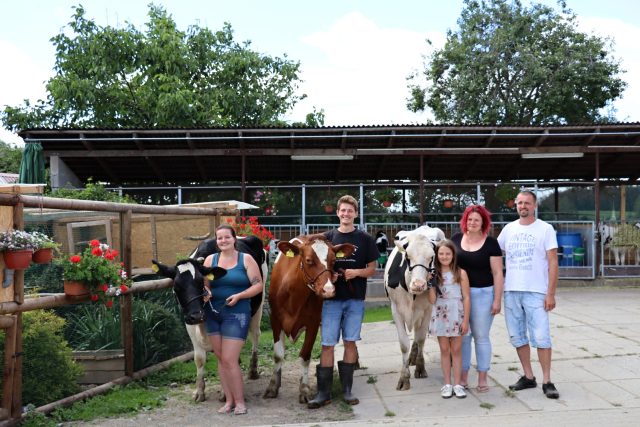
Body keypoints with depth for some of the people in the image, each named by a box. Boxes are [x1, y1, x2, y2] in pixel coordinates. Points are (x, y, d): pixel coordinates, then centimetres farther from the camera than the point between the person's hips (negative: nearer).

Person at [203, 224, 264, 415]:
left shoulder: (246, 259, -2)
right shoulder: (210, 260, 9)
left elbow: (258, 285, -5)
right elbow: (204, 284, 9)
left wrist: (239, 296, -17)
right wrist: (205, 292, -13)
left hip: (237, 314, -4)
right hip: (213, 314, 5)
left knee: (229, 360, -8)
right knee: (221, 359, 9)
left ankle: (239, 402, 5)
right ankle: (229, 400, 19)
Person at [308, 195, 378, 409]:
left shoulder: (365, 239, 3)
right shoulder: (328, 237, 6)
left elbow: (372, 268, 4)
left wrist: (356, 272, -14)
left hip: (355, 298, 0)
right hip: (332, 297, 0)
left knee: (350, 342, 6)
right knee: (327, 344, -1)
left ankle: (347, 389, 17)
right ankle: (324, 392, 6)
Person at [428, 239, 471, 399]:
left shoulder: (461, 273, -3)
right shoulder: (434, 274, -1)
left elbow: (466, 298, -3)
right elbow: (432, 300, -6)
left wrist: (465, 320, -7)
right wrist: (430, 283, -18)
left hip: (457, 316, -1)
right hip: (440, 317, 1)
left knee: (456, 350, 6)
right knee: (444, 350, 8)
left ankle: (457, 384, 13)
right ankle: (447, 384, 16)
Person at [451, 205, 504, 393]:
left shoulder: (491, 243, -4)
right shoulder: (456, 239, 5)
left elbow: (498, 273, -5)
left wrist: (497, 300, -9)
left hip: (483, 294, -3)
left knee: (481, 336, 6)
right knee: (462, 336, 8)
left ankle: (482, 378, 17)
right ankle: (462, 377, 18)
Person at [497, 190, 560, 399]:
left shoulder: (545, 229, -2)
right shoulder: (509, 229, 9)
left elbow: (553, 262, -5)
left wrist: (551, 294, -11)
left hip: (536, 292, -4)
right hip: (511, 291, 4)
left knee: (541, 337, -5)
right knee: (517, 337, 10)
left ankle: (547, 381, 5)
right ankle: (528, 377, 22)